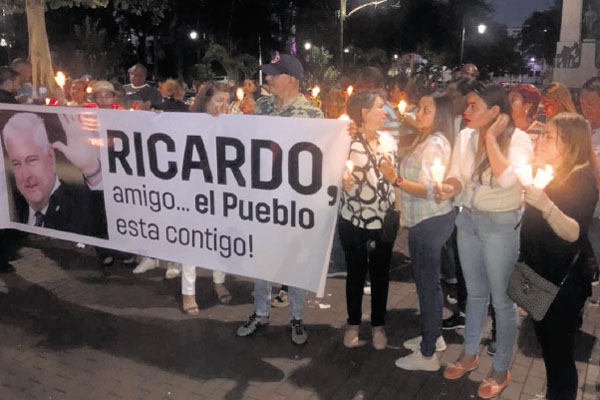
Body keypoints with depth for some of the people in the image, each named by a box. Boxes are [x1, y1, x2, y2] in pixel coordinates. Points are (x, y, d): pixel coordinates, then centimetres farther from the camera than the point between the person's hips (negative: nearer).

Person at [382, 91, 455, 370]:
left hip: (431, 222, -10)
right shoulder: (424, 140, 13)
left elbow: (430, 190, -25)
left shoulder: (435, 144, -17)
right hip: (424, 221, 10)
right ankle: (433, 337, 36)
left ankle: (428, 355, 10)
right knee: (427, 281, 20)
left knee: (428, 284, -1)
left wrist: (396, 180, -31)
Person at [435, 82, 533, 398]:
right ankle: (469, 354, 37)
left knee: (502, 298, 7)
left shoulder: (519, 139, -17)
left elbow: (506, 179, -32)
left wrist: (491, 137, -26)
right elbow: (457, 176, 0)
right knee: (475, 292, 20)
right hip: (467, 220, 5)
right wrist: (448, 189, -22)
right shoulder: (465, 136, -2)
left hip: (501, 225, -5)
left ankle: (501, 369, 25)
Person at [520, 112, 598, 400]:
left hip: (562, 284, -9)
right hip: (542, 279, 9)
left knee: (558, 352, -1)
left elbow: (574, 233, -31)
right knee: (549, 348, 20)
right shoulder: (556, 174, 11)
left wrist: (546, 205, -46)